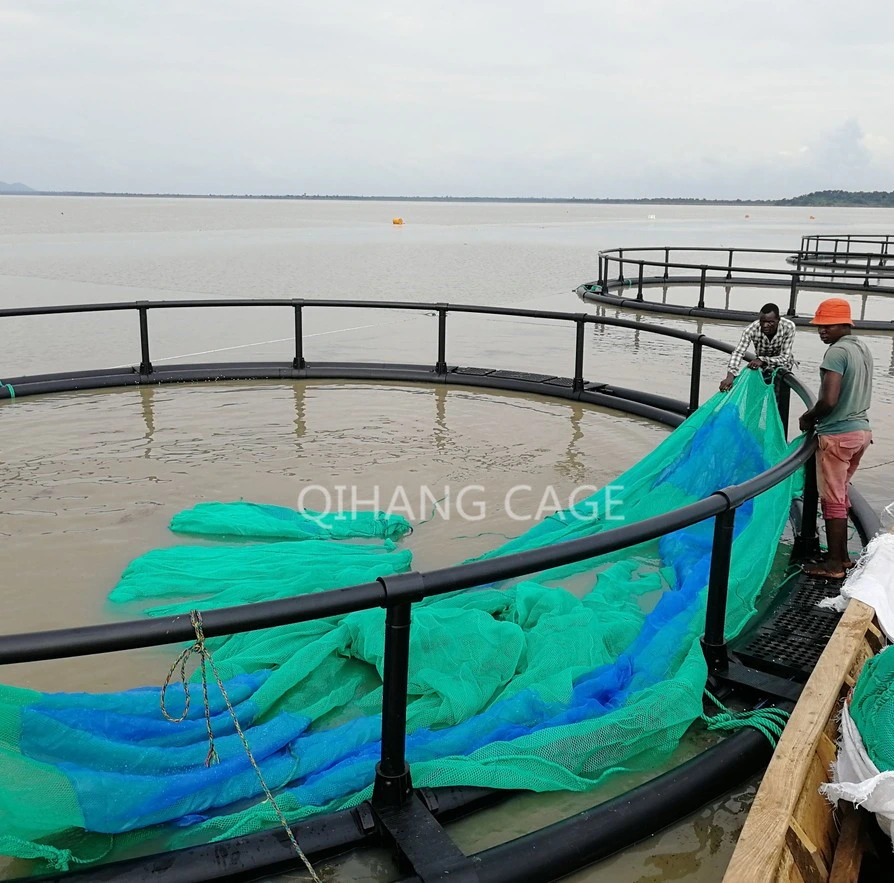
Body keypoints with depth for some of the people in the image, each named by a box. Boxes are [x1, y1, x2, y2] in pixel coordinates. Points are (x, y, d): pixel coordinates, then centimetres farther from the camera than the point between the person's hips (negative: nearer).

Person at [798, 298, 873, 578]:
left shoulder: (837, 352, -18)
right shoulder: (863, 349, 11)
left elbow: (829, 401, -25)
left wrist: (808, 417, -6)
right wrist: (816, 416, 14)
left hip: (837, 434, -9)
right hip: (860, 429, 9)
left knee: (832, 499, 0)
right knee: (840, 495, 19)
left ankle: (834, 564, 6)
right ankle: (842, 555, 26)